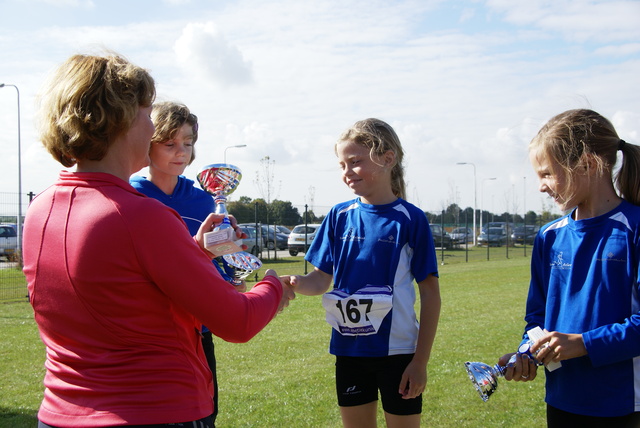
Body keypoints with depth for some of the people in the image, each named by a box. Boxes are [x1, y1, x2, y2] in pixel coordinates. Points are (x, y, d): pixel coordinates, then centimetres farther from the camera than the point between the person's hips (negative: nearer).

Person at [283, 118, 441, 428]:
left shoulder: (410, 219, -8)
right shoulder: (339, 216, 3)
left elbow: (430, 293, -6)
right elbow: (321, 278, 4)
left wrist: (420, 360, -9)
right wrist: (295, 283, -20)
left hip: (397, 351, -3)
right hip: (349, 349, 4)